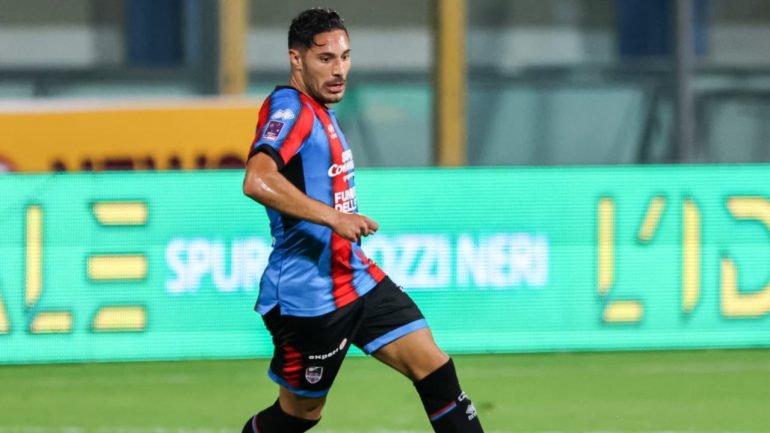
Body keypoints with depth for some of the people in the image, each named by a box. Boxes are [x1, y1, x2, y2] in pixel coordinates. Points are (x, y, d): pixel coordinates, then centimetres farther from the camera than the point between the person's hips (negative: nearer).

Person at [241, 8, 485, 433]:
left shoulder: (319, 111, 14)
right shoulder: (289, 108, -17)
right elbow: (257, 181, -35)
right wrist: (333, 217, -37)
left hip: (357, 280, 9)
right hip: (308, 296, -9)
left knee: (433, 365, -1)